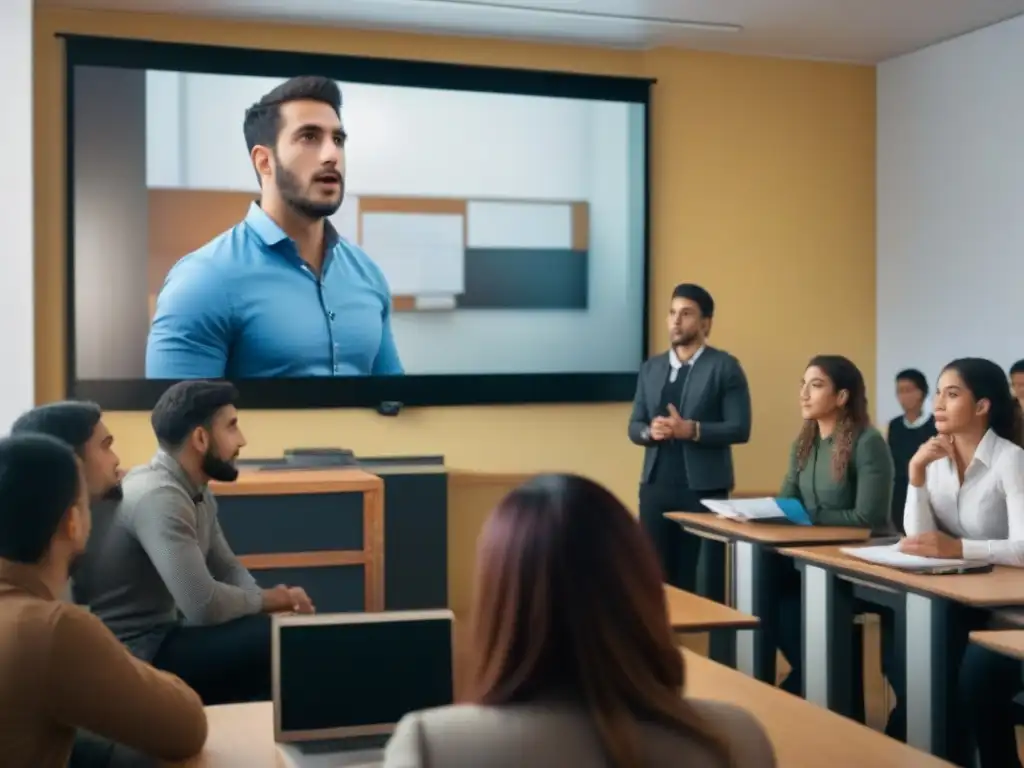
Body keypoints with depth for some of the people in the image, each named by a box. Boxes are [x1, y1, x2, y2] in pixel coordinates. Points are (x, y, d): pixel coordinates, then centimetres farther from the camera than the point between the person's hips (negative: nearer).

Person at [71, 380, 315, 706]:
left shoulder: (198, 492, 7)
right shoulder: (158, 496, -23)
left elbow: (229, 571, 13)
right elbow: (204, 606, -30)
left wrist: (278, 601, -8)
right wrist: (270, 599, -11)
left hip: (162, 637, 10)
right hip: (135, 657, -9)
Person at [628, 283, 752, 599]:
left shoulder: (725, 367, -2)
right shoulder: (651, 368, 13)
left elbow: (739, 429, -8)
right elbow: (634, 426, 13)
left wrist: (691, 430, -20)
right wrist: (650, 431, -10)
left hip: (703, 488, -5)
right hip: (655, 487, 5)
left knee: (704, 580, 1)